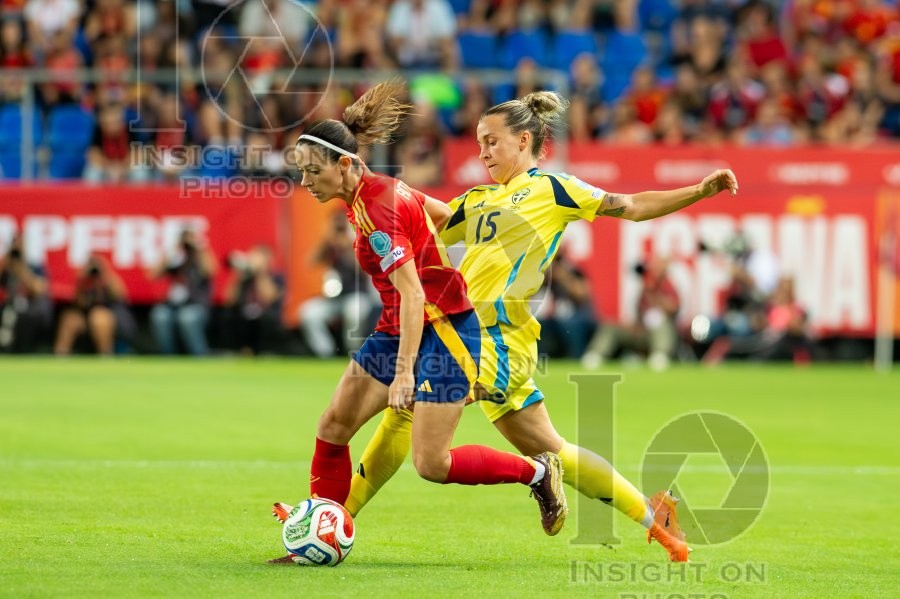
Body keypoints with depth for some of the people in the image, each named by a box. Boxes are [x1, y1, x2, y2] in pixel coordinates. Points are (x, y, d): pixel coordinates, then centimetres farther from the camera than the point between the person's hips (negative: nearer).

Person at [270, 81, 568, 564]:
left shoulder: (376, 211, -23)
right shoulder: (378, 189, 4)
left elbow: (413, 294, -28)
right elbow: (443, 214, 17)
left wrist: (404, 372, -33)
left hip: (443, 330, -10)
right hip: (399, 328, 10)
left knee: (431, 464, -10)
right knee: (333, 425, 2)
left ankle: (537, 472, 10)